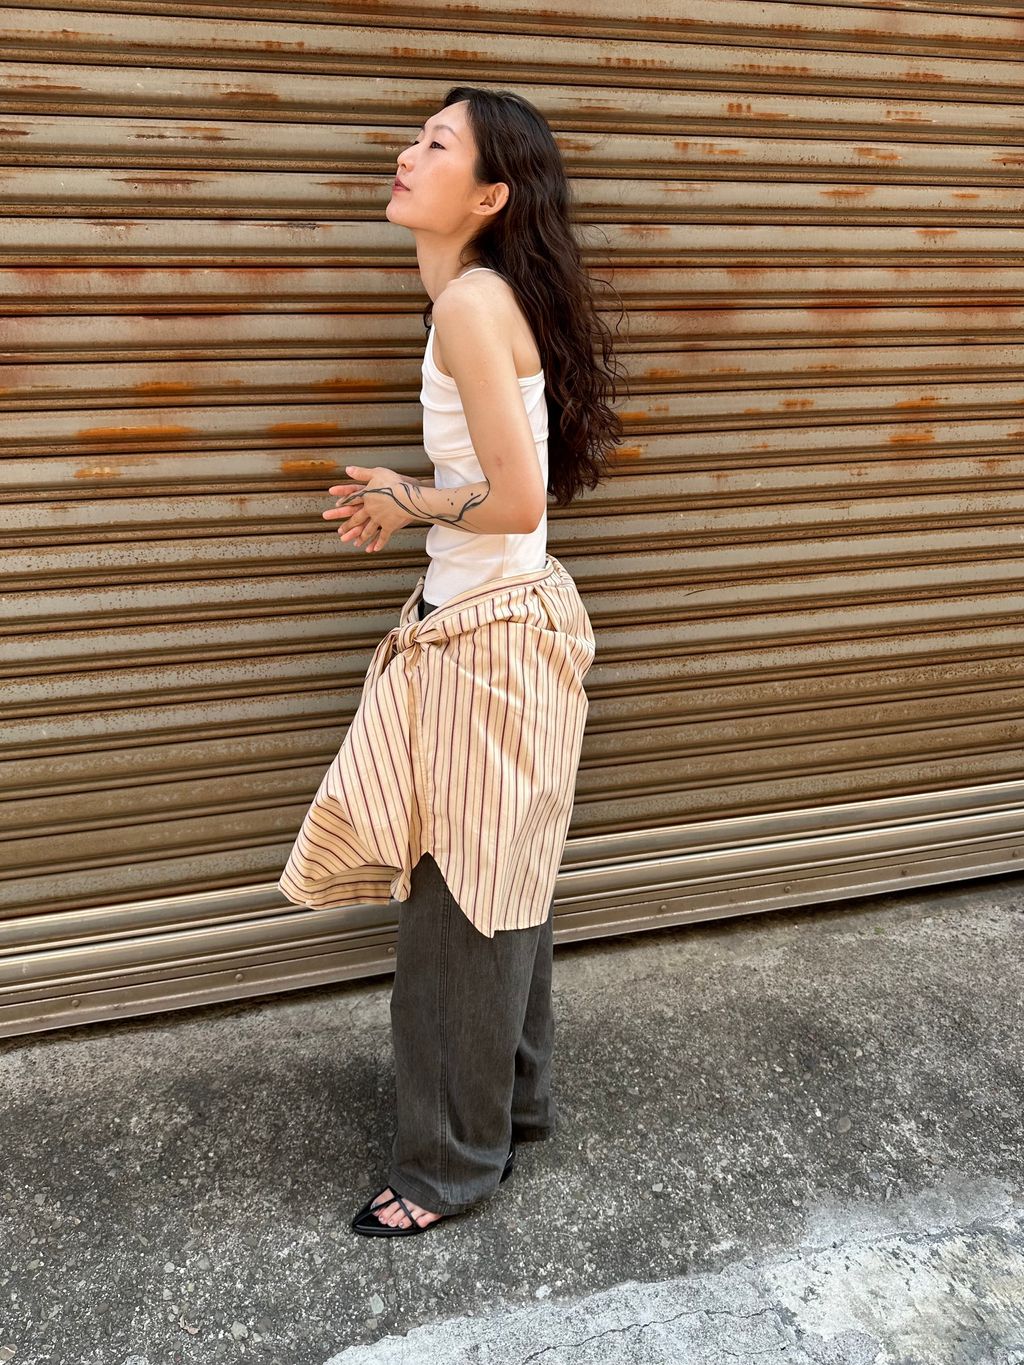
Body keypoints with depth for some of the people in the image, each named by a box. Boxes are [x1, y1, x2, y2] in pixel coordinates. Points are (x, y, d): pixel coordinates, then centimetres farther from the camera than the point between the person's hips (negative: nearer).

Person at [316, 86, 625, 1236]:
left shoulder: (473, 300, -18)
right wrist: (410, 504, 4)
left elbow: (518, 499, -23)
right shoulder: (487, 296, 11)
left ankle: (454, 1160, 23)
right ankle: (515, 1098, 39)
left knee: (455, 901, 4)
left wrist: (411, 506, -7)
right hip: (501, 614, 10)